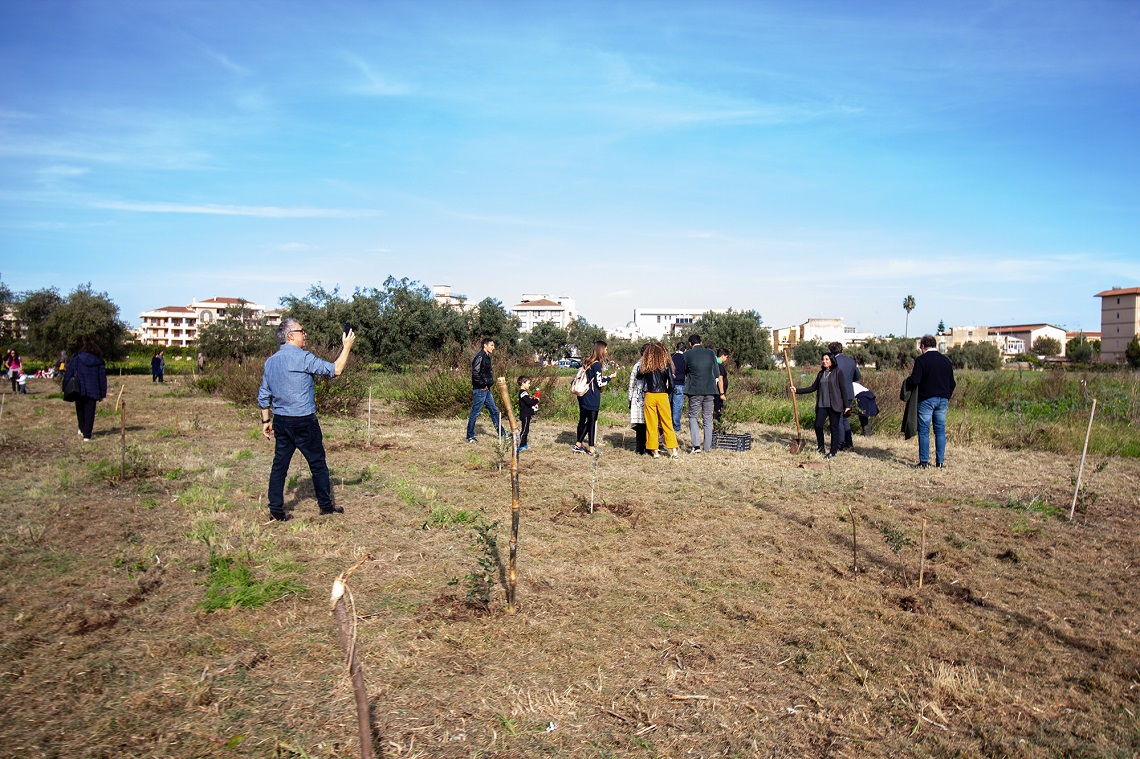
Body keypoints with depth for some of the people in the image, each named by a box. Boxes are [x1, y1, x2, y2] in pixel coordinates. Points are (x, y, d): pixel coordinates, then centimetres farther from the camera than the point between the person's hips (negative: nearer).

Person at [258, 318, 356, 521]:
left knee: (279, 464, 9)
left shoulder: (270, 361, 9)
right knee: (317, 463, 7)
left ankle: (276, 509, 11)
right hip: (303, 421, -6)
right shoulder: (302, 358, -13)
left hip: (280, 421, 7)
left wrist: (266, 421, 20)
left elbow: (263, 395, 13)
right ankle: (326, 505, 17)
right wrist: (346, 347, -3)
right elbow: (336, 370, -13)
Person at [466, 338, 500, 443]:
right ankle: (470, 436, 8)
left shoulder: (486, 357, 14)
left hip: (486, 389, 10)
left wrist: (489, 384, 13)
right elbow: (475, 373, -24)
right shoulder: (480, 357, -16)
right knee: (475, 413, -1)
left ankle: (501, 433, 20)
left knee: (494, 410, 13)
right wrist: (483, 385, -17)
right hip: (480, 390, -10)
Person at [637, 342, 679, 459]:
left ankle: (654, 451, 9)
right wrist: (667, 393, 12)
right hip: (663, 396, 0)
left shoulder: (646, 365, 1)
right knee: (667, 423, 9)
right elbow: (671, 384, -5)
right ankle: (673, 451, 8)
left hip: (650, 396, 0)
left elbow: (639, 377, 17)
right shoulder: (666, 365, -2)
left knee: (651, 425, 7)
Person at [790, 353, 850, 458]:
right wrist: (797, 390, 10)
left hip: (834, 405, -5)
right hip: (822, 405, 5)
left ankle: (833, 451, 10)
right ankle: (820, 447, 18)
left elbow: (843, 389, -4)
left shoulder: (837, 373, -2)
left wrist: (846, 405, -7)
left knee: (834, 427, 1)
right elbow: (813, 388, 16)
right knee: (818, 426, -2)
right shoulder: (821, 374, 13)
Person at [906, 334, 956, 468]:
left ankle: (924, 461, -1)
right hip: (943, 400, 5)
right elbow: (952, 383, 14)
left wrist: (909, 378, 7)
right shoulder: (946, 361, 10)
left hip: (926, 399, -5)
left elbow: (914, 381, -15)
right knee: (940, 431, 9)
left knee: (924, 431, 0)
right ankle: (940, 461, 10)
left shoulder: (921, 360, -8)